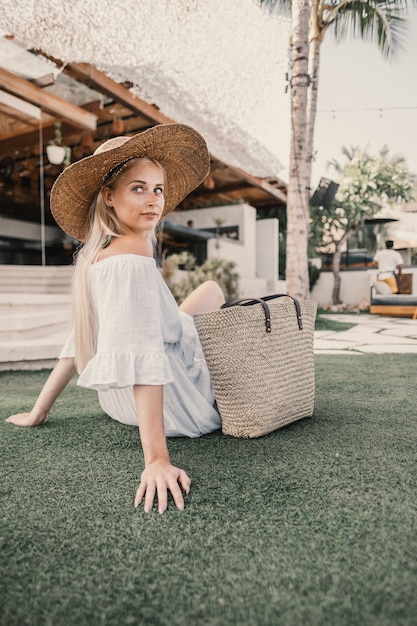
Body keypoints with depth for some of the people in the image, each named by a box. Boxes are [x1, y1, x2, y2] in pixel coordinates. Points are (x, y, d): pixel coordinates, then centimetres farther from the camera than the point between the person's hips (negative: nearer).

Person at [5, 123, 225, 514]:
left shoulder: (96, 255, 3)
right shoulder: (133, 255, -23)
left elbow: (81, 339, 9)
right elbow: (142, 356, -33)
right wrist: (157, 459, -35)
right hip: (179, 408, -8)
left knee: (212, 290, 25)